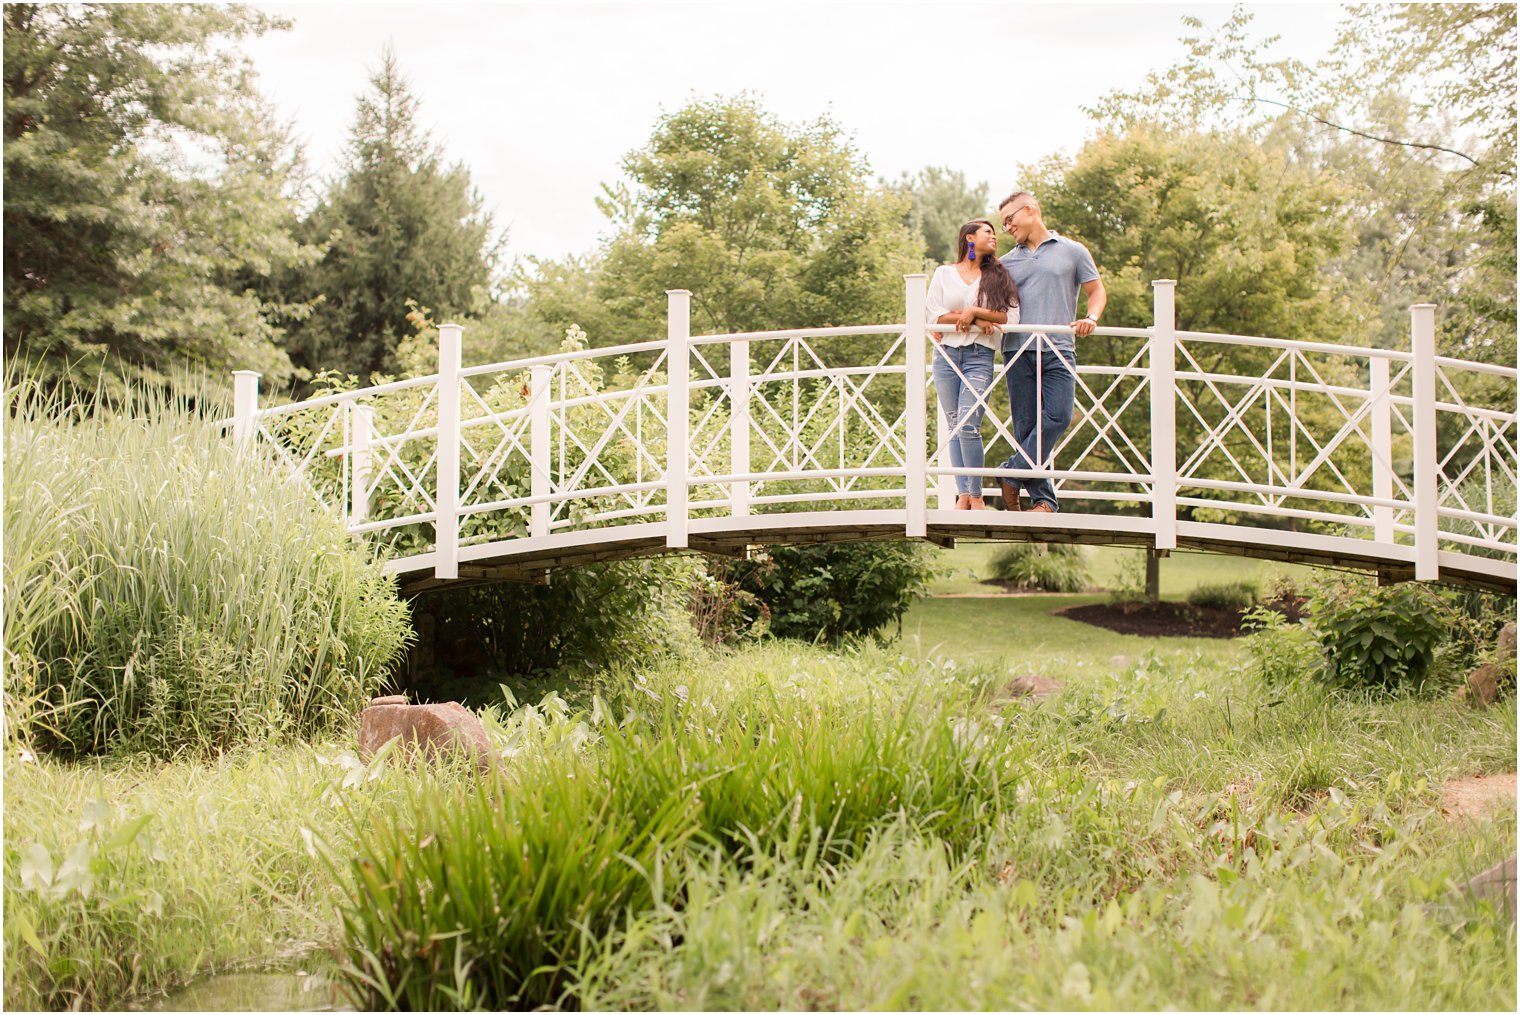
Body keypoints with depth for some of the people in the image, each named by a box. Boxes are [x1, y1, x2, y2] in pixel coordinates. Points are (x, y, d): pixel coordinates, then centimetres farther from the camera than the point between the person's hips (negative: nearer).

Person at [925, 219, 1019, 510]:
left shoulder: (997, 276, 12)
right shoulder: (943, 273, 12)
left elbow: (1011, 318, 1)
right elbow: (935, 316, 0)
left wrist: (974, 311, -9)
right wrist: (978, 320, -7)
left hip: (980, 356, -2)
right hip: (946, 355, 2)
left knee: (969, 424, -16)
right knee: (954, 427, 0)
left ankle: (977, 496, -9)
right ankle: (963, 495, 2)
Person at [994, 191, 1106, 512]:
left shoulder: (1072, 251, 12)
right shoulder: (1007, 262, 19)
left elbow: (1096, 291, 12)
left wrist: (1090, 318, -8)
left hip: (1058, 351, -2)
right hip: (1018, 351, 2)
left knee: (1058, 416, -19)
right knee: (1026, 425, -4)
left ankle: (1012, 474, -8)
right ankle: (1042, 498, -2)